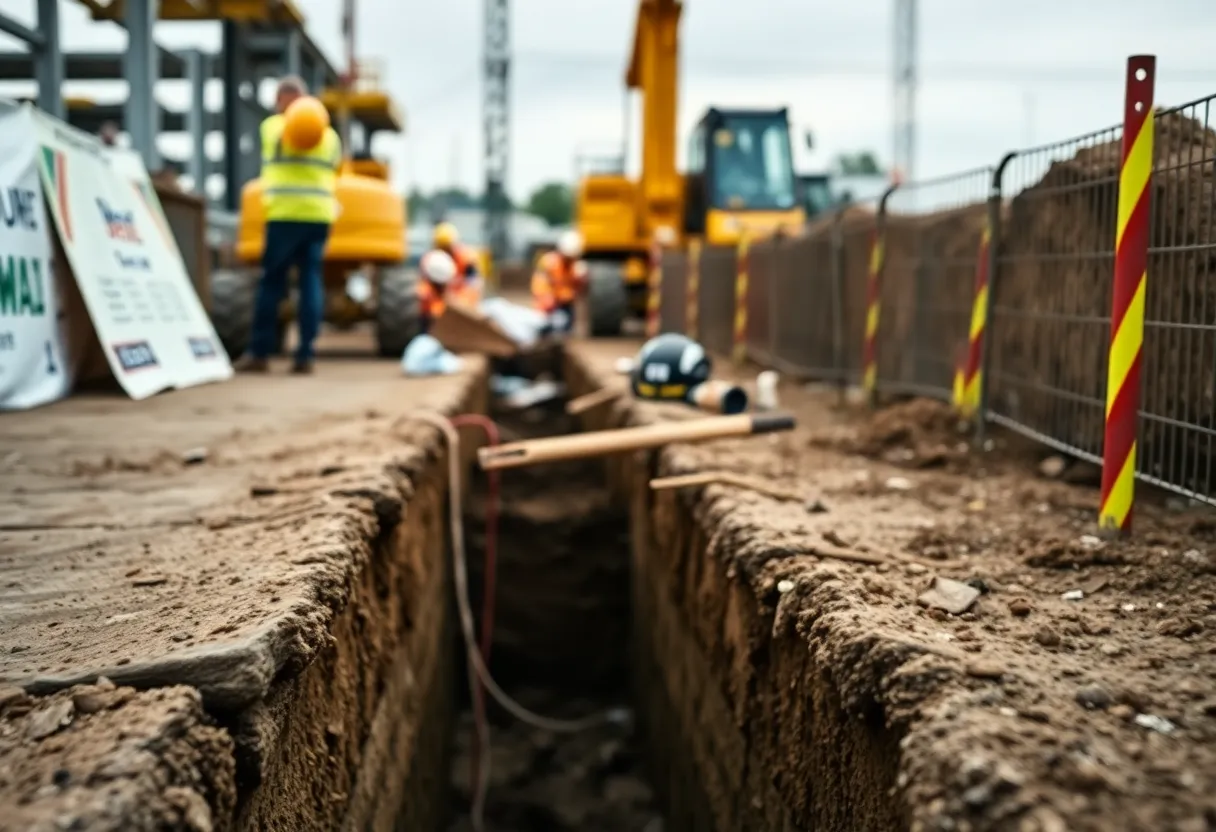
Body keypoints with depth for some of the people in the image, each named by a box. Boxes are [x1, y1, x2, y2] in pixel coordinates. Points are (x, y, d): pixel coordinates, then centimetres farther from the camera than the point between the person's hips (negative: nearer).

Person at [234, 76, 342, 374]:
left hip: (285, 215, -3)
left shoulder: (271, 127, 4)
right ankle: (305, 355, -2)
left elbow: (272, 165, 13)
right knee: (311, 281, 3)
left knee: (271, 282, 3)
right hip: (320, 215, 3)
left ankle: (260, 353, 3)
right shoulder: (329, 134, 13)